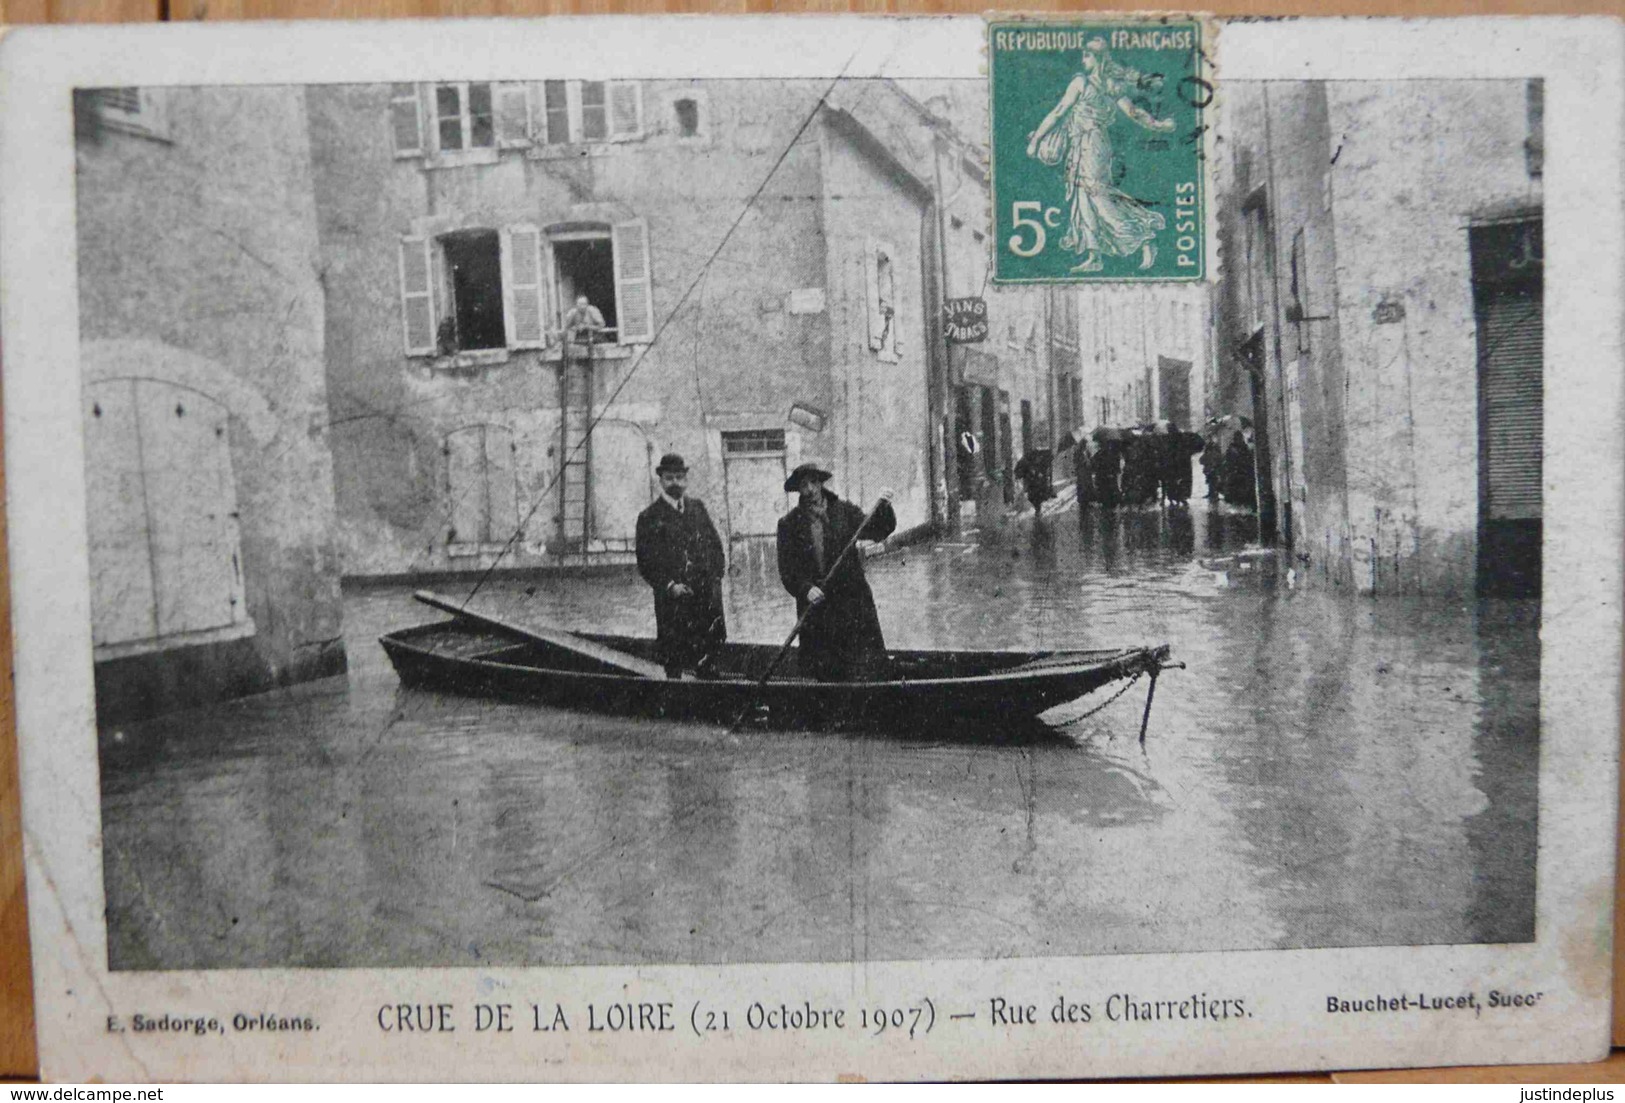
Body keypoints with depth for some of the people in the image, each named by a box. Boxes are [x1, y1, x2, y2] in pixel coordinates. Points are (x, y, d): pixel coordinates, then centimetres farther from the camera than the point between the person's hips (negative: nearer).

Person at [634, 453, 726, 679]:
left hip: (707, 594, 4)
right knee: (673, 660, -1)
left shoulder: (698, 508, 14)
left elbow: (715, 544, 16)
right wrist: (669, 586, -13)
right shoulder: (649, 517, 0)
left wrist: (716, 575, 2)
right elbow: (645, 563, -2)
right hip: (671, 600, -4)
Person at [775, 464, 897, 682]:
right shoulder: (789, 524, 4)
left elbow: (876, 531, 0)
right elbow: (787, 569, 0)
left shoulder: (844, 511, 7)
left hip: (852, 600, 0)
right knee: (824, 672, 3)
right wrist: (805, 589, -16)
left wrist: (883, 509, -18)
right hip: (815, 604, 0)